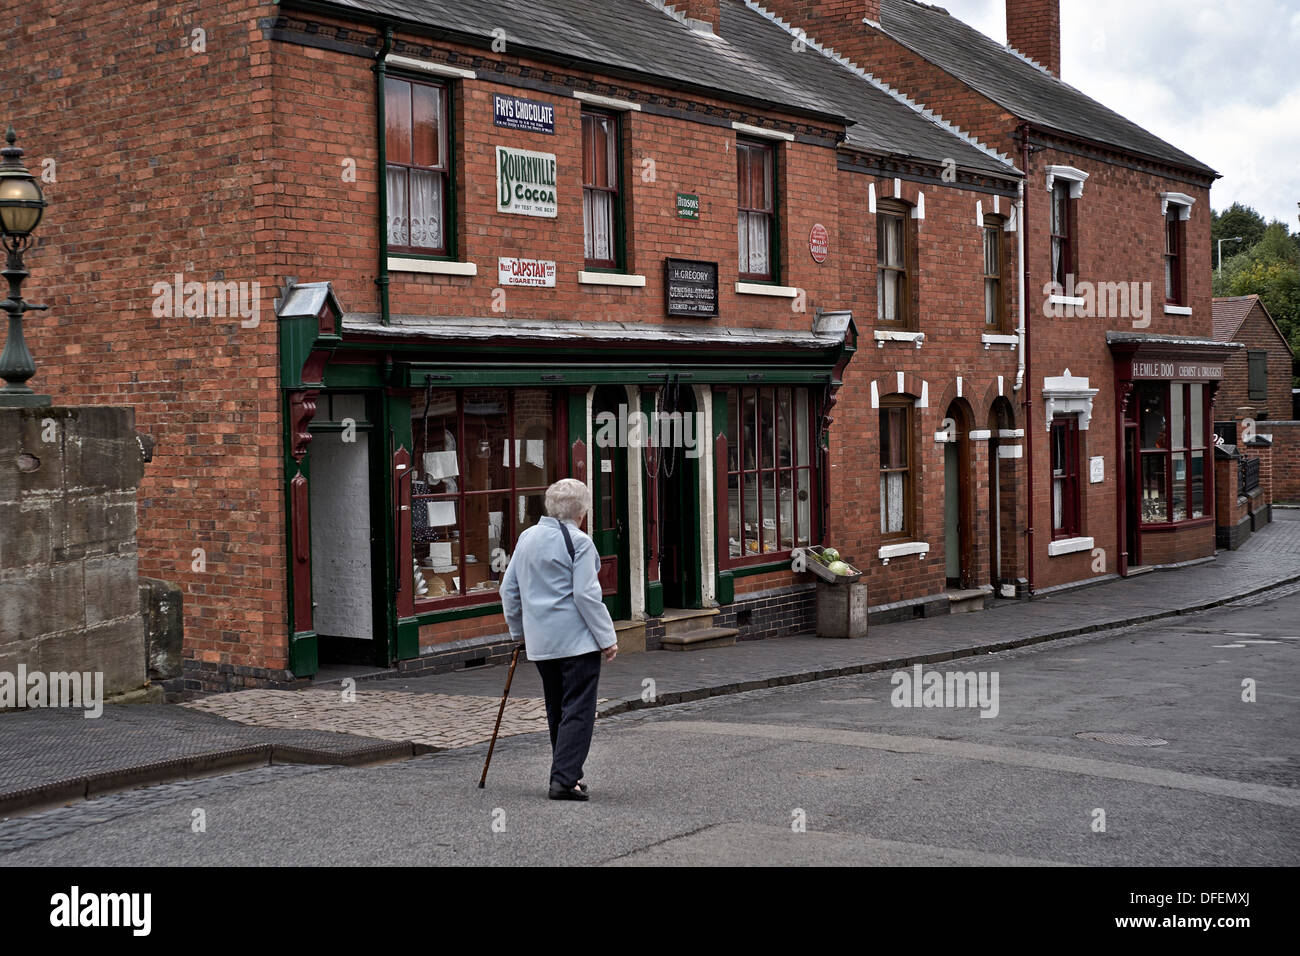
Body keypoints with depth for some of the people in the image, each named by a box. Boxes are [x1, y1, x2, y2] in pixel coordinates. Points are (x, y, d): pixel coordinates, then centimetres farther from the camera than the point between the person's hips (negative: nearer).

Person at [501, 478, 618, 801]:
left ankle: (567, 773, 25)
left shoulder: (527, 538, 10)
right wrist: (607, 638, -10)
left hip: (540, 641, 7)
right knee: (578, 710, -4)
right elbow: (586, 595, -16)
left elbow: (509, 590, 15)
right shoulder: (579, 542, -12)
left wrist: (518, 629, 26)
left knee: (557, 710, 17)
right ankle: (564, 780, -10)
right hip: (577, 640, -7)